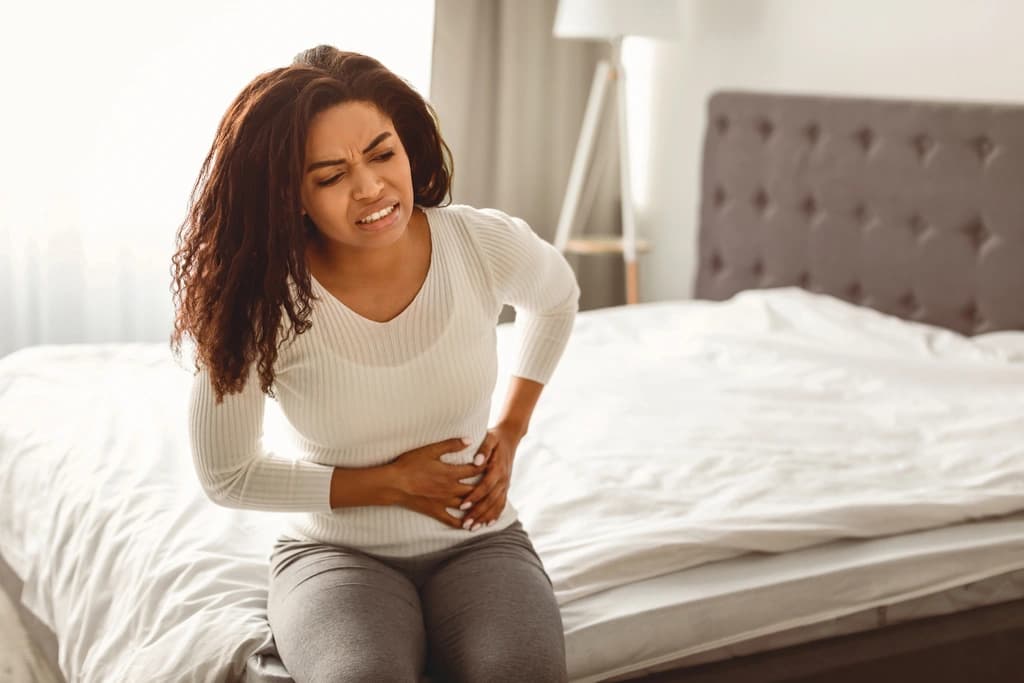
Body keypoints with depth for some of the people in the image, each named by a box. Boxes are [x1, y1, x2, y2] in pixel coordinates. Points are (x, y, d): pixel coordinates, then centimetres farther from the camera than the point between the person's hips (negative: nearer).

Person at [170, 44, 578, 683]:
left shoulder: (486, 243, -12)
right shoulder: (264, 300, -17)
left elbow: (557, 299, 14)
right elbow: (228, 475, -6)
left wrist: (509, 433, 6)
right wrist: (392, 482, -11)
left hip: (478, 541, 2)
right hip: (335, 552, -1)